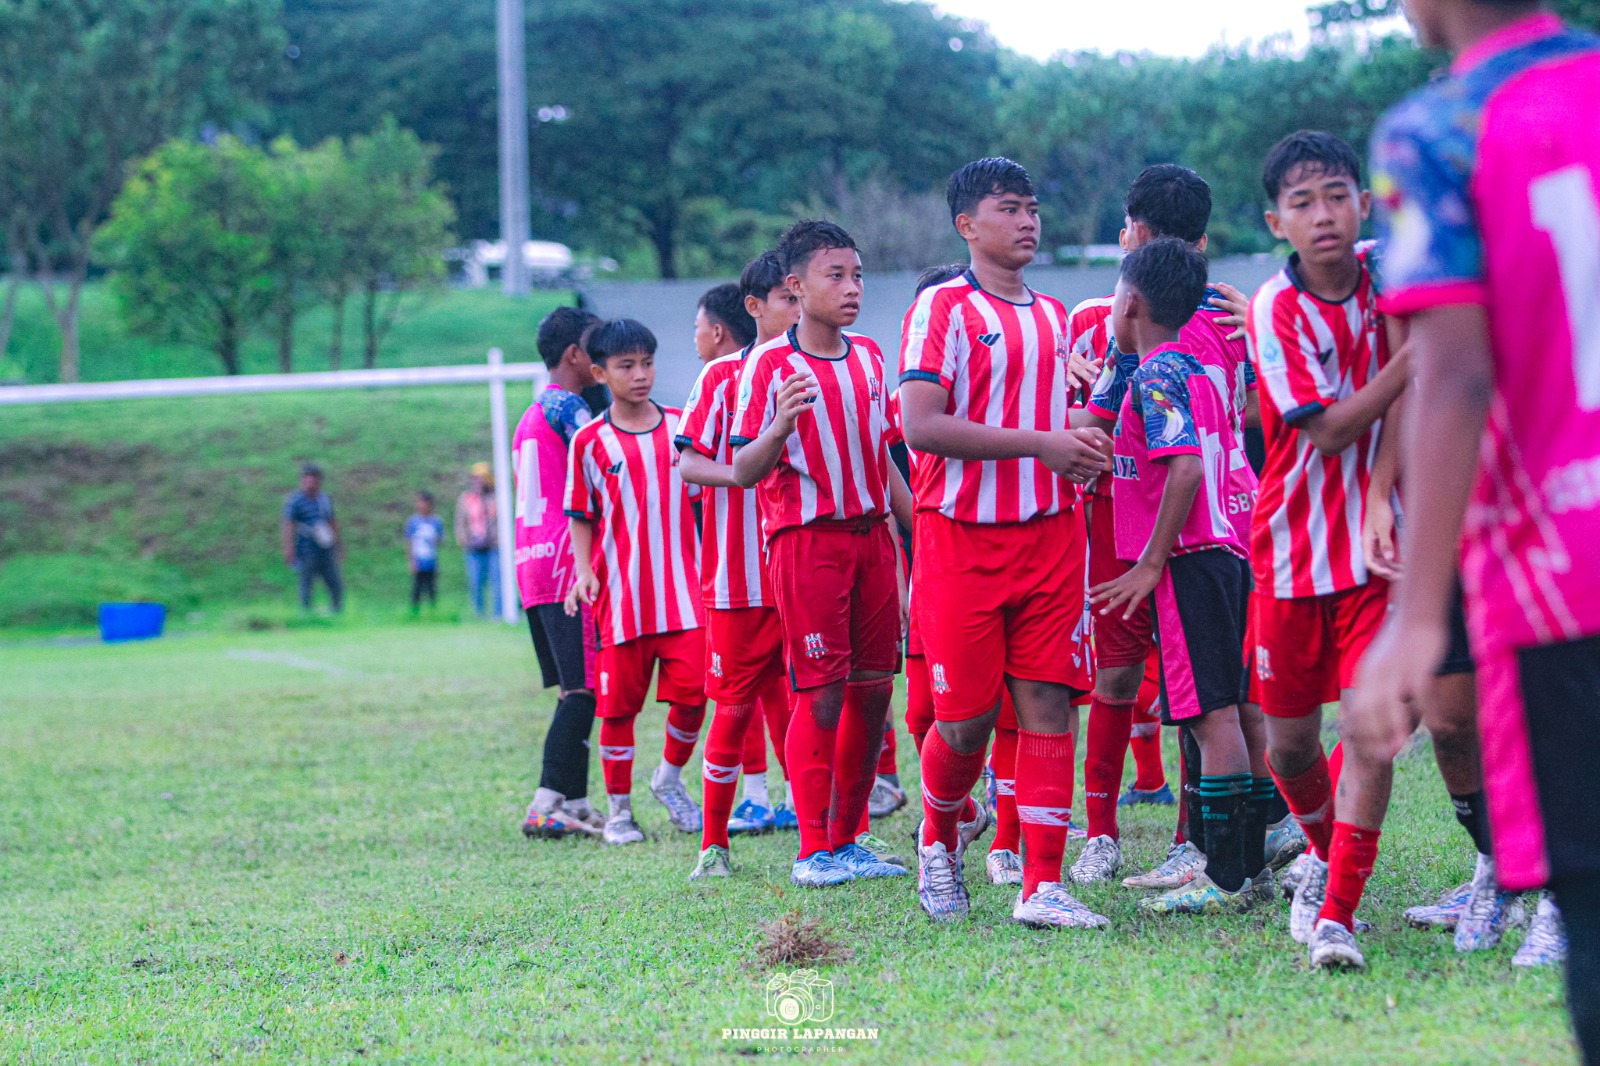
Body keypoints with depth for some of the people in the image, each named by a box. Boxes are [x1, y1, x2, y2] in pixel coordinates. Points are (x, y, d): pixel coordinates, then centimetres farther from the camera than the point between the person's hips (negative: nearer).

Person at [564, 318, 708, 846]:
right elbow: (581, 517, 8)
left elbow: (703, 495, 14)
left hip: (683, 589, 1)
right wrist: (584, 570, -7)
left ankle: (670, 777, 18)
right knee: (618, 704, 3)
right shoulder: (589, 442, 1)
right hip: (620, 594, -1)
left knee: (692, 692, -8)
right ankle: (619, 809, 15)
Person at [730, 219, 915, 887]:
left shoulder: (869, 357, 11)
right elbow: (743, 471, -10)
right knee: (821, 695, -6)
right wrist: (780, 427, -29)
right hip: (806, 539, -6)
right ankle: (812, 851, 1)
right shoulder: (768, 365, -8)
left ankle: (846, 839, 16)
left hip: (871, 537, 6)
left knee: (874, 691, 6)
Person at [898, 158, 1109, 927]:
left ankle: (1042, 886, -3)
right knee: (967, 718, -2)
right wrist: (1039, 443, -18)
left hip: (1049, 532, 5)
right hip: (961, 537, -5)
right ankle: (938, 841, 27)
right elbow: (921, 426, -17)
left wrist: (1079, 448, 4)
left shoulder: (1052, 315, 16)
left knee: (1047, 702, -3)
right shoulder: (943, 307, -6)